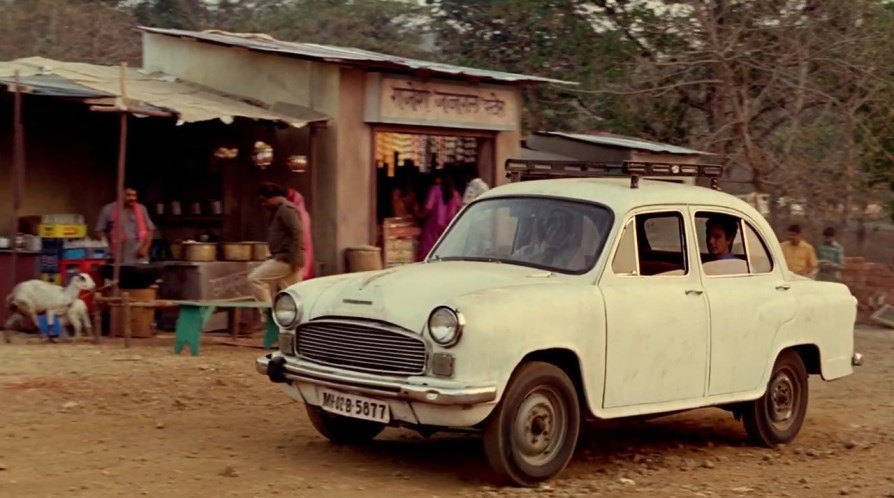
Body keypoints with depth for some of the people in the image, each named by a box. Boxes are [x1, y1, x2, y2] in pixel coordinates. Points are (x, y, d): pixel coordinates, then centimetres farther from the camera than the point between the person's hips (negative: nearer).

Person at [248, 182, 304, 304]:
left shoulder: (286, 209, -12)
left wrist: (295, 259, -24)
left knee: (255, 278, -9)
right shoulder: (278, 211, 20)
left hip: (285, 258, -10)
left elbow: (297, 233, -21)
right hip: (283, 258, 10)